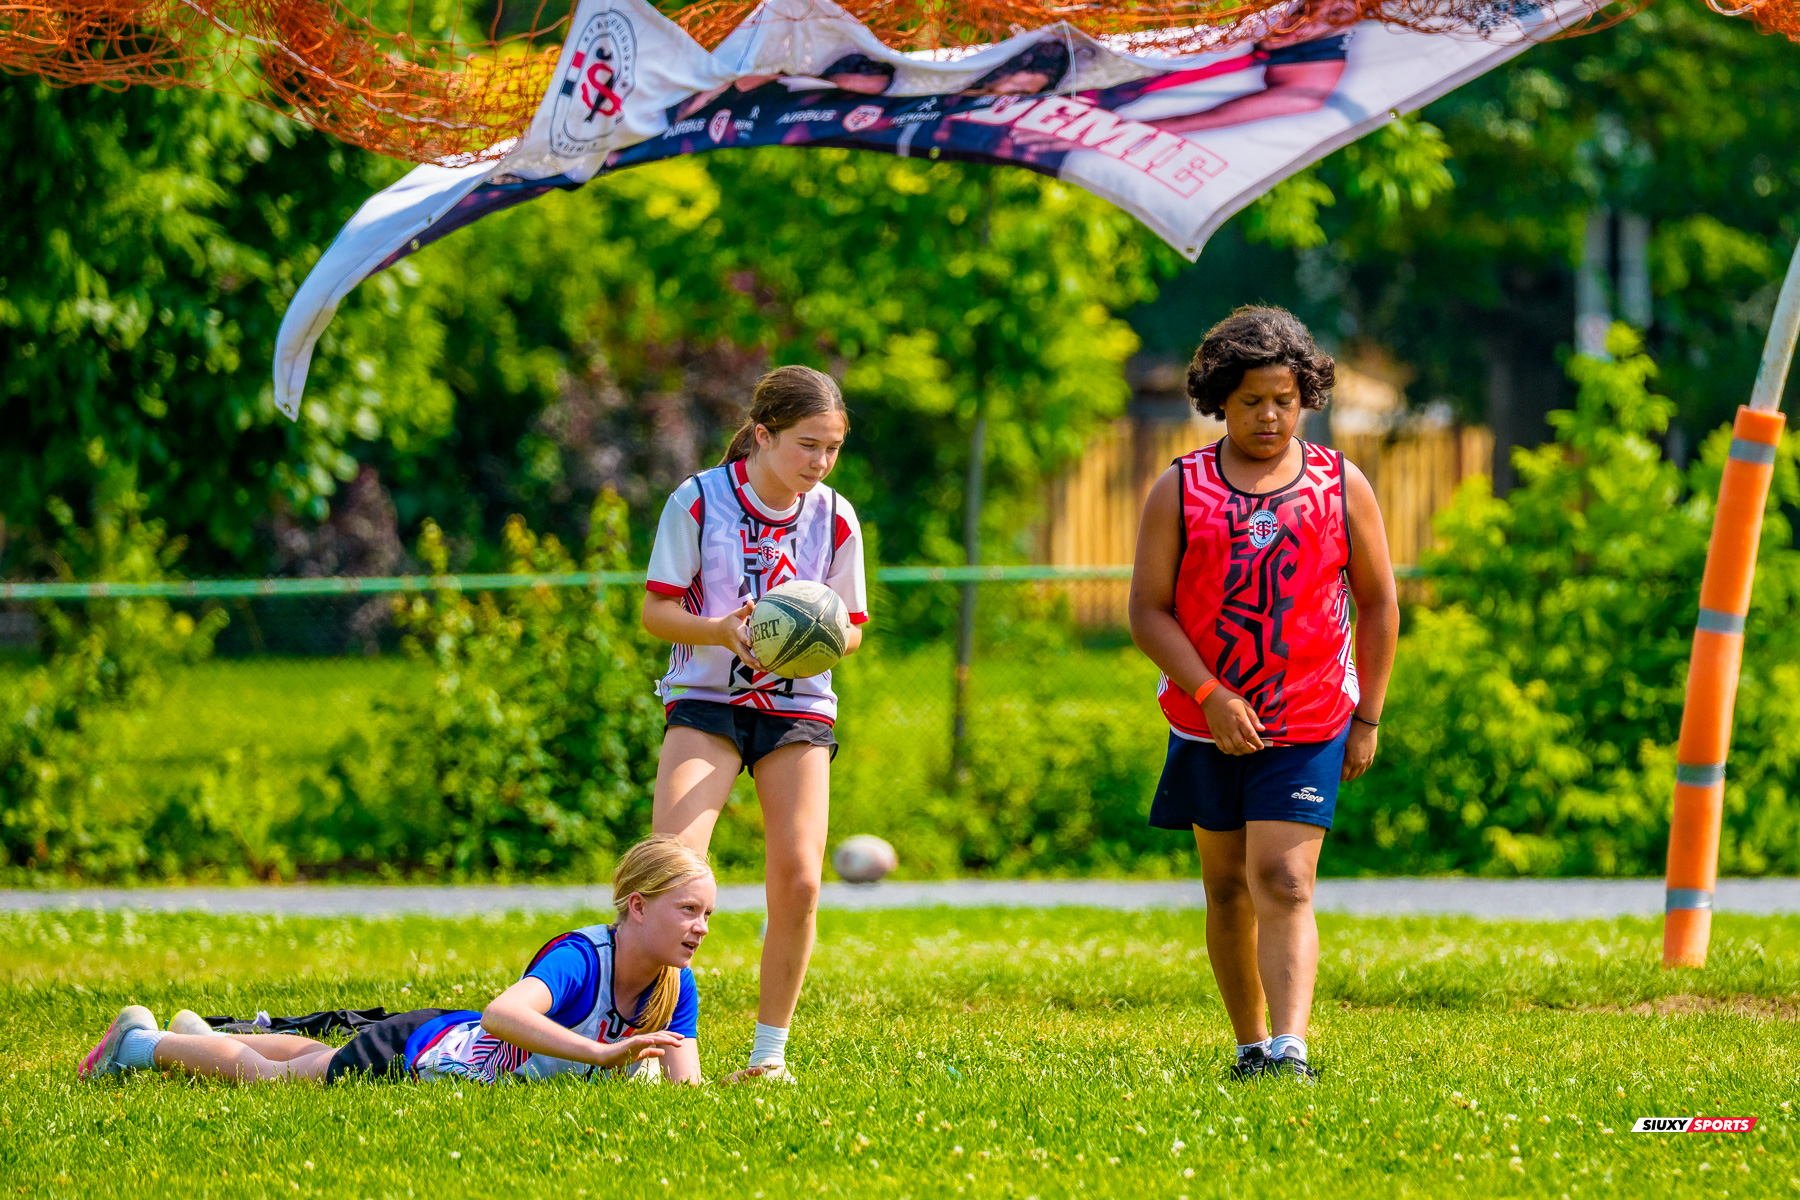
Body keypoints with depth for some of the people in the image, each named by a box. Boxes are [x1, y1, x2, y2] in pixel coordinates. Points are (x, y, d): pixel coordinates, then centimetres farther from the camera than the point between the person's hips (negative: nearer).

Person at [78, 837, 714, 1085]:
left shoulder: (676, 987, -17)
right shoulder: (577, 959, -39)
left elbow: (685, 1080, -17)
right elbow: (501, 1014, -57)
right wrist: (602, 1054, -64)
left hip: (450, 1045, 7)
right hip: (413, 1051, -7)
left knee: (324, 1060, 34)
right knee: (270, 1077, 17)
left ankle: (204, 1037, 60)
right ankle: (141, 1042, 42)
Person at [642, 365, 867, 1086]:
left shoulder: (834, 518, -1)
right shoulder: (698, 500, -8)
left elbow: (850, 627, 8)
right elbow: (656, 610, -5)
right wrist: (723, 631, -24)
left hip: (798, 706, 3)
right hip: (705, 700, -2)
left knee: (798, 882, -7)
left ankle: (769, 1055, 8)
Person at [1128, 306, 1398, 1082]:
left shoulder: (1342, 487, 2)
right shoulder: (1180, 492, 0)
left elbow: (1378, 602, 9)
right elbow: (1148, 610, -4)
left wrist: (1367, 718, 4)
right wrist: (1210, 694, -15)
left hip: (1308, 729, -2)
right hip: (1209, 727, 2)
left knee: (1284, 885, -15)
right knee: (1228, 891, 11)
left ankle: (1290, 1049, -24)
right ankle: (1250, 1045, 24)